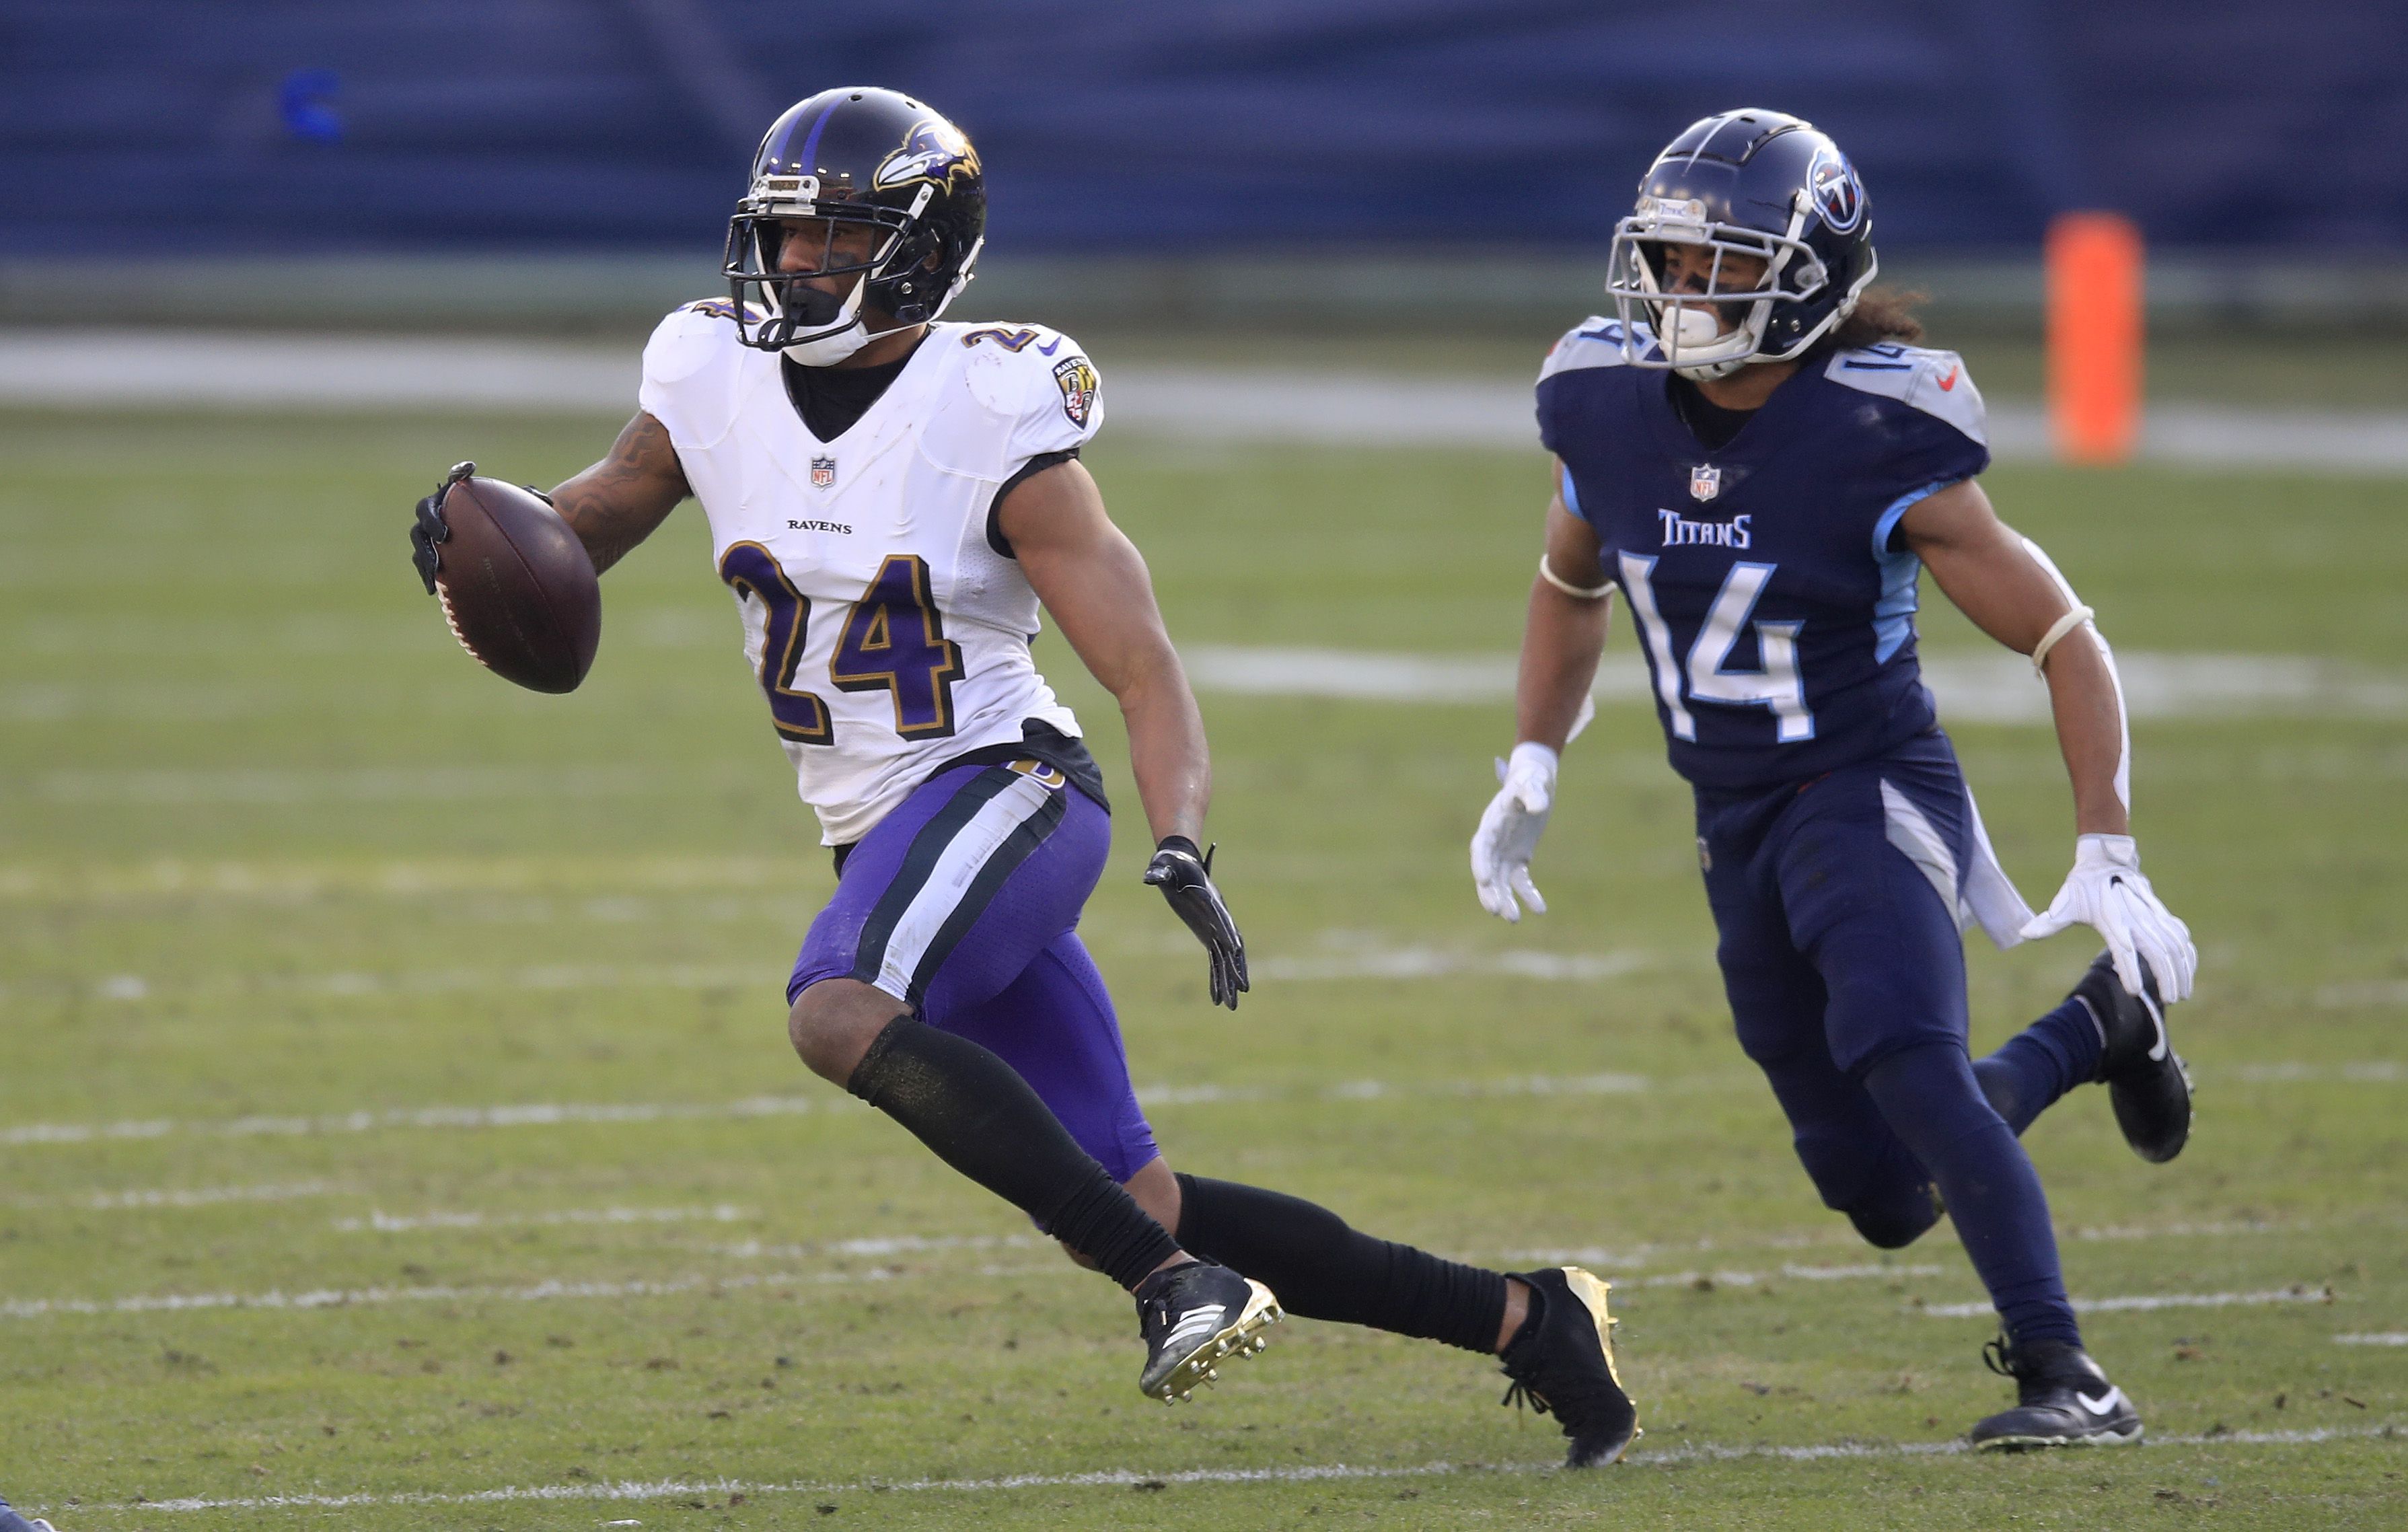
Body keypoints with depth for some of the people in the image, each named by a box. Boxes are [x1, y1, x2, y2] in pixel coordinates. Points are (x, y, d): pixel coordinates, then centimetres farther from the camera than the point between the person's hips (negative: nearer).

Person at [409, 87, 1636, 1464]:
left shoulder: (994, 420, -13)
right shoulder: (715, 381, 2)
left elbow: (1147, 675, -13)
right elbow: (591, 524, 18)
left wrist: (1183, 856, -28)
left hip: (1005, 786, -6)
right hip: (884, 833, 6)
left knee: (838, 1014, -35)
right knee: (1127, 1210, 3)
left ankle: (1174, 1279, -30)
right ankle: (1522, 1320, 14)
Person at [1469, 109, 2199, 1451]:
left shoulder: (1880, 446, -20)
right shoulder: (1611, 410, -4)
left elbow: (2068, 644, -15)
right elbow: (1572, 587, 19)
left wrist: (2108, 863, -22)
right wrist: (1532, 771, 11)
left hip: (1873, 795, -6)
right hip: (1740, 827, 6)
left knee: (1902, 1060, -32)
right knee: (1888, 1197, 9)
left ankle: (2067, 1378, -26)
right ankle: (2095, 1032, 37)